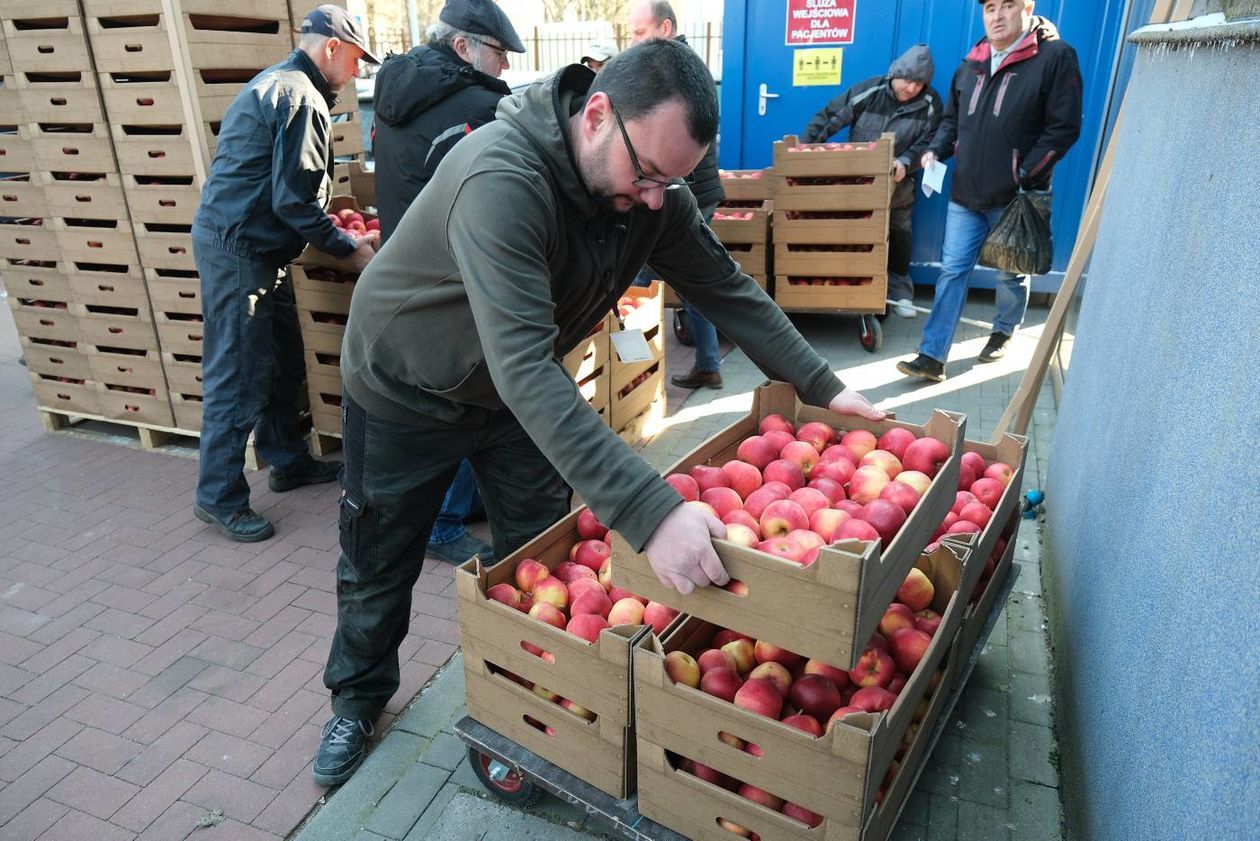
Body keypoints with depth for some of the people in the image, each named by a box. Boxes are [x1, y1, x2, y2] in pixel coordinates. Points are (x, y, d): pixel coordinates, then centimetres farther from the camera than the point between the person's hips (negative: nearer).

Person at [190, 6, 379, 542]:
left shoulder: (273, 84, 19)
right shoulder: (302, 99, -14)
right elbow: (295, 200, -20)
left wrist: (337, 235, 21)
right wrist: (350, 250, -10)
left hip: (253, 248, 11)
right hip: (238, 251, -11)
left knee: (282, 364, 17)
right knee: (239, 378, -4)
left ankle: (287, 461, 31)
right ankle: (219, 498, 6)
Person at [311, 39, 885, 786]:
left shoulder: (653, 190, -17)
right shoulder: (502, 179, -39)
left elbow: (729, 289, -6)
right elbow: (523, 366, -48)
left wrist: (822, 386, -11)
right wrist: (649, 510, -54)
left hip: (519, 389, 5)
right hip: (406, 389, -5)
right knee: (380, 562, 12)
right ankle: (359, 696, 39)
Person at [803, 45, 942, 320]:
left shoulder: (931, 105, -12)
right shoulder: (869, 92, -17)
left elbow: (928, 143, -14)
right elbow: (828, 117, -17)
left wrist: (905, 163, -34)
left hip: (898, 183, 2)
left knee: (898, 234, 11)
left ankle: (899, 292, 23)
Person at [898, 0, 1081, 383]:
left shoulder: (1055, 56, -8)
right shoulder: (971, 63, 10)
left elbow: (1064, 128, -11)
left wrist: (1025, 175, -18)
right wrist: (936, 150, 1)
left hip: (1015, 197, -4)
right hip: (966, 194, 4)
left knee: (1011, 274, 13)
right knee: (952, 271, 1)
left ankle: (1003, 333, 38)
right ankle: (932, 356, 1)